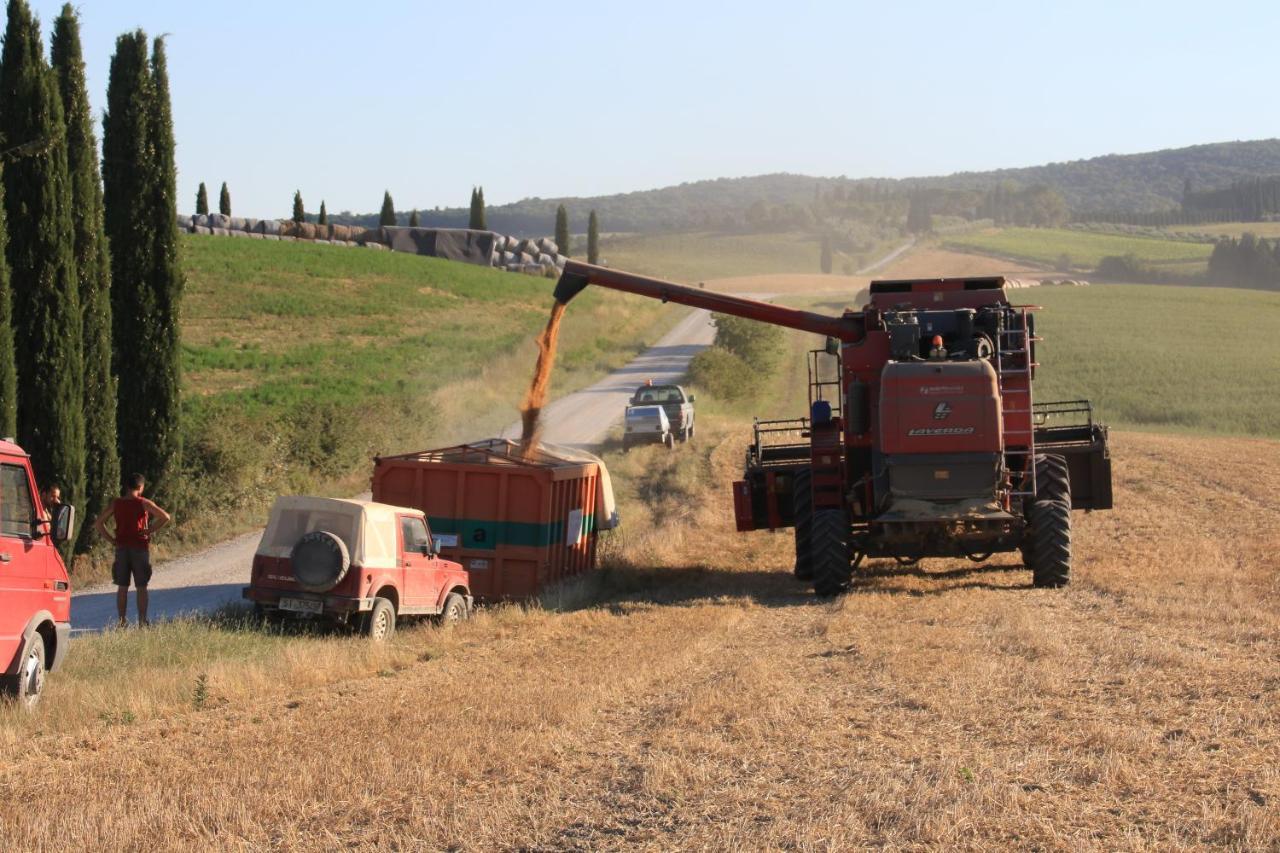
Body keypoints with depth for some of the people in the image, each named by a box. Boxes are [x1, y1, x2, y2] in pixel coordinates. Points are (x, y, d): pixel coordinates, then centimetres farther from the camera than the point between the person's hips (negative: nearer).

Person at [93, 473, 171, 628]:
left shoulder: (116, 503, 5)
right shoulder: (144, 503, -5)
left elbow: (98, 523, 5)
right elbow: (165, 517, -16)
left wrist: (111, 539, 5)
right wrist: (150, 530, -7)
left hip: (121, 547, 3)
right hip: (140, 547, -3)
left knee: (122, 587, 8)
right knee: (141, 587, 3)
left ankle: (122, 621, 7)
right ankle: (142, 621, 1)